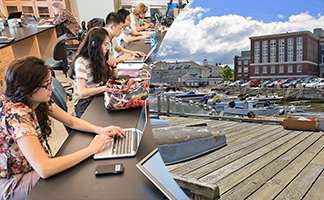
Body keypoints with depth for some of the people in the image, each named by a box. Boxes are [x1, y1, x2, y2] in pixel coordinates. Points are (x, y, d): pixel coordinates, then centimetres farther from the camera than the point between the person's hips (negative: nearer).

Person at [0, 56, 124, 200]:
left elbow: (71, 121, 2)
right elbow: (44, 170, -39)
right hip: (13, 182, -7)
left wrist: (100, 130, -16)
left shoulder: (41, 101, -9)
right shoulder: (15, 115, -33)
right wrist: (91, 149, -32)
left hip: (35, 165, 7)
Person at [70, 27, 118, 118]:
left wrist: (113, 66, -3)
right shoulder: (81, 62, -17)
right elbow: (82, 92, -27)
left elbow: (115, 76, 18)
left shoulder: (99, 58, 7)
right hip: (84, 104, -7)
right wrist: (106, 88, -34)